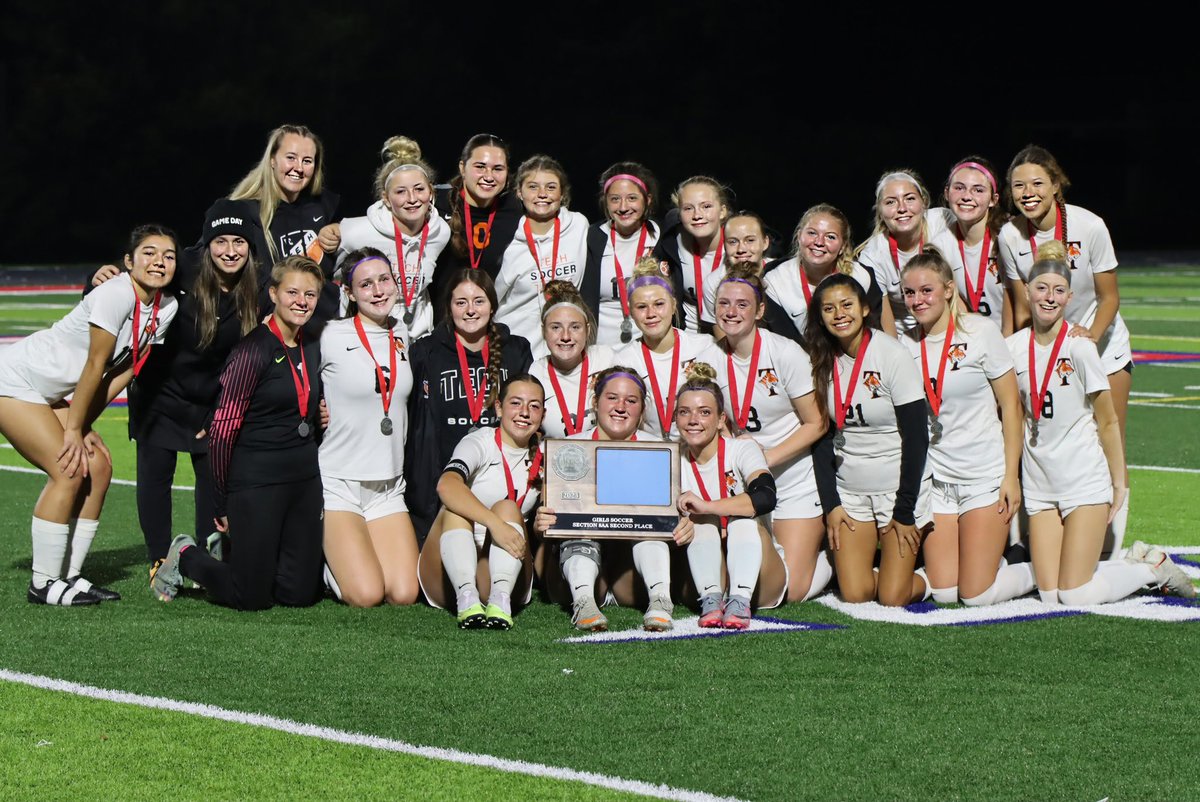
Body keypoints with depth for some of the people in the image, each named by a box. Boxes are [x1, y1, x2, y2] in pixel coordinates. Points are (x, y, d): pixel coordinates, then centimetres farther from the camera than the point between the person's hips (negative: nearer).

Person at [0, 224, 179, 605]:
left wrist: (82, 426, -2)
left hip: (56, 393, 8)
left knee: (98, 467, -2)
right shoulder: (116, 294, -25)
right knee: (69, 471, -16)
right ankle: (44, 584, -6)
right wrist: (74, 429, -15)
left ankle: (69, 575, 7)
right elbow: (95, 366, -20)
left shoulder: (167, 308, -2)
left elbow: (125, 370, 2)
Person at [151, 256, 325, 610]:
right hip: (257, 481, -7)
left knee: (300, 593, 4)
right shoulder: (254, 349, -15)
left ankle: (234, 553, 31)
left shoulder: (312, 348, 8)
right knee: (253, 597, -3)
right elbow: (223, 430, -14)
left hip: (305, 481, 7)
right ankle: (185, 557, 24)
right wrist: (223, 504, -10)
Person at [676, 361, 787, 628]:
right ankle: (711, 598, -37)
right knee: (700, 522, -20)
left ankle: (740, 600, -43)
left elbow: (765, 497, -27)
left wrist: (705, 506, -34)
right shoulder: (677, 463, 3)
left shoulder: (742, 450, -8)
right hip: (709, 574, 2)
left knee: (743, 520, -26)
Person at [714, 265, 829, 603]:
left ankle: (829, 558, 20)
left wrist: (767, 457, -20)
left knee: (789, 591, -12)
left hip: (796, 483, -4)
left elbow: (816, 424, -10)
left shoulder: (785, 353, -13)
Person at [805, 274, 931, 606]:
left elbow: (916, 438, -13)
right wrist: (830, 504, -4)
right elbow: (821, 436, 4)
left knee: (893, 598, -6)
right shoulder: (823, 361, -1)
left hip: (900, 487, -3)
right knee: (854, 594, -4)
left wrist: (905, 512, -13)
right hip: (848, 490, 3)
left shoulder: (892, 355, -14)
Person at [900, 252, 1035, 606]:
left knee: (976, 595, -8)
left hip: (986, 475, -4)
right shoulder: (907, 346, 3)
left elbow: (1010, 406, -5)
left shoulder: (980, 331, -6)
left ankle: (1038, 571, 19)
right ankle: (991, 560, 28)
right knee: (943, 592, -1)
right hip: (938, 479, 4)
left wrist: (1011, 476, -10)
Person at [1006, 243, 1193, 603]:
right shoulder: (1014, 347, 1)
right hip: (1039, 485, 5)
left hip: (1085, 479, -5)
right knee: (1050, 596, -2)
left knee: (1075, 596, -10)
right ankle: (1135, 561, 21)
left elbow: (1107, 421, -6)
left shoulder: (1079, 347, -12)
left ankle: (1154, 567, 16)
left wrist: (1119, 483, -5)